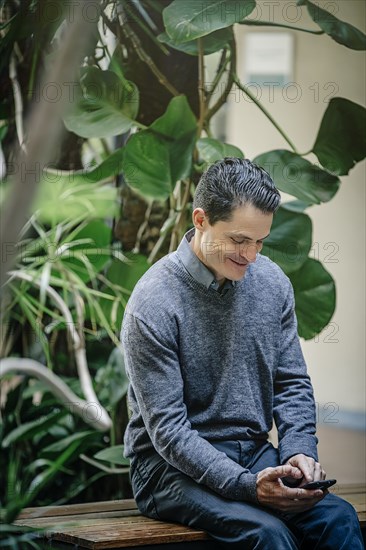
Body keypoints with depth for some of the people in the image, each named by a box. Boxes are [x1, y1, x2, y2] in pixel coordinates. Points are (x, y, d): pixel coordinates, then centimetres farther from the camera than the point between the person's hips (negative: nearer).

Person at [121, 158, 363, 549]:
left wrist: (299, 451, -9)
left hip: (255, 454, 5)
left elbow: (292, 383, 11)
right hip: (172, 467, -5)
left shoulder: (271, 282, 4)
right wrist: (246, 486, -28)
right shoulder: (153, 304, -15)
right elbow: (168, 429, -17)